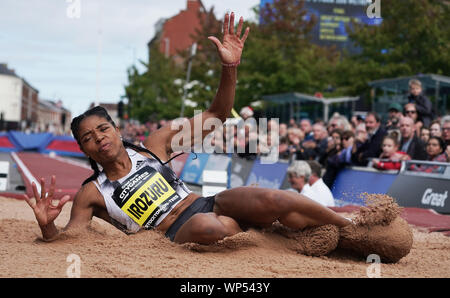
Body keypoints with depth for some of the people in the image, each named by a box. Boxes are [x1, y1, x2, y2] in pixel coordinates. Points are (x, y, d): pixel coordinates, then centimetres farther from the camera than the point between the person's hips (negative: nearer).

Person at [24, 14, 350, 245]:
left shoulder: (155, 144, 11)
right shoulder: (92, 194, 6)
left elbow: (215, 115, 10)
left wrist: (230, 66, -6)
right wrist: (47, 226, -24)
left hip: (211, 204, 4)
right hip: (178, 234, -3)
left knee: (273, 200, -26)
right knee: (206, 226, -40)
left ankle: (351, 227, -11)